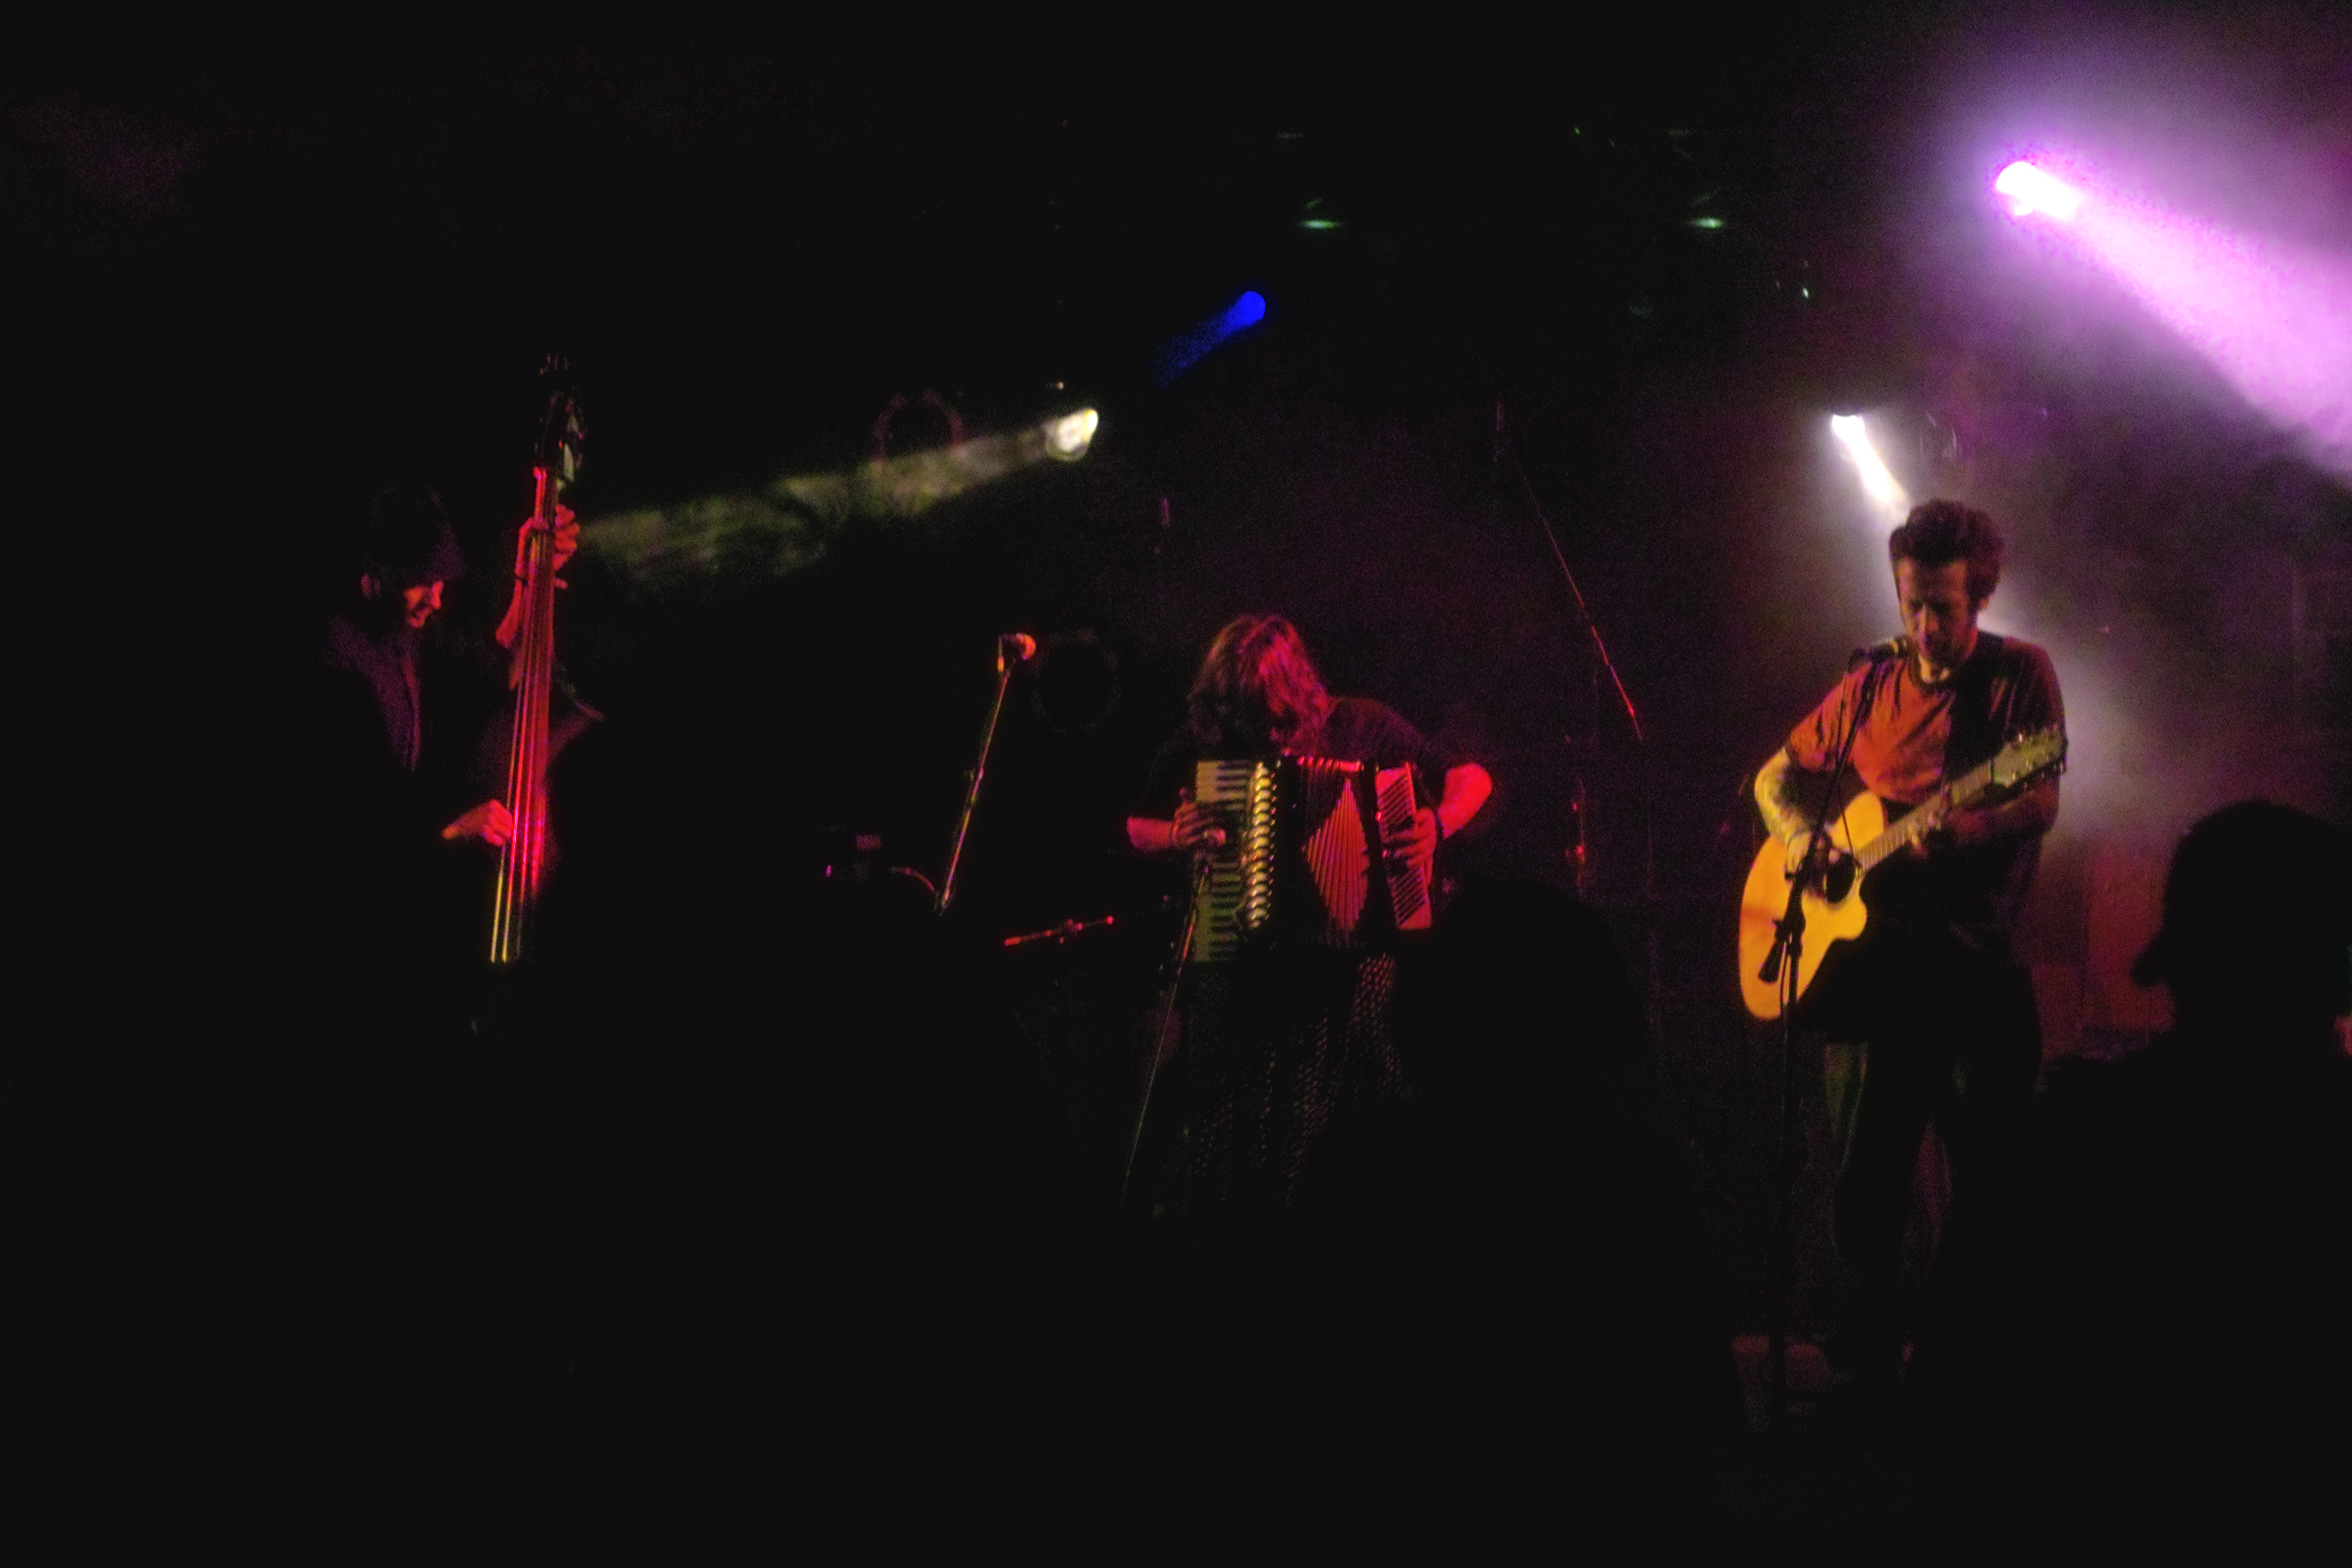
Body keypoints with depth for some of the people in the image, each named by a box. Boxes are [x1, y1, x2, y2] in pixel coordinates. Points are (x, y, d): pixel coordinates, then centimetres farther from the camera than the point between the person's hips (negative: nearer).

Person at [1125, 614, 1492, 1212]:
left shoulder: (1361, 725, 3)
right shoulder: (1199, 746, 7)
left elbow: (1473, 779, 8)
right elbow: (1130, 831, 19)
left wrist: (1439, 823, -13)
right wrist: (1174, 837, -3)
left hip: (1349, 948, -1)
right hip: (1237, 959, 2)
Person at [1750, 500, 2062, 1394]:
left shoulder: (2019, 675, 1)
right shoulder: (1870, 684, 12)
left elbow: (2041, 802, -11)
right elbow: (1776, 776, 21)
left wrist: (1959, 830, -30)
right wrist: (1797, 836, -1)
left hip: (1977, 959, -3)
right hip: (1871, 956, 3)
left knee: (1992, 1172, -3)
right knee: (1867, 1170, 4)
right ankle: (1868, 1360, 12)